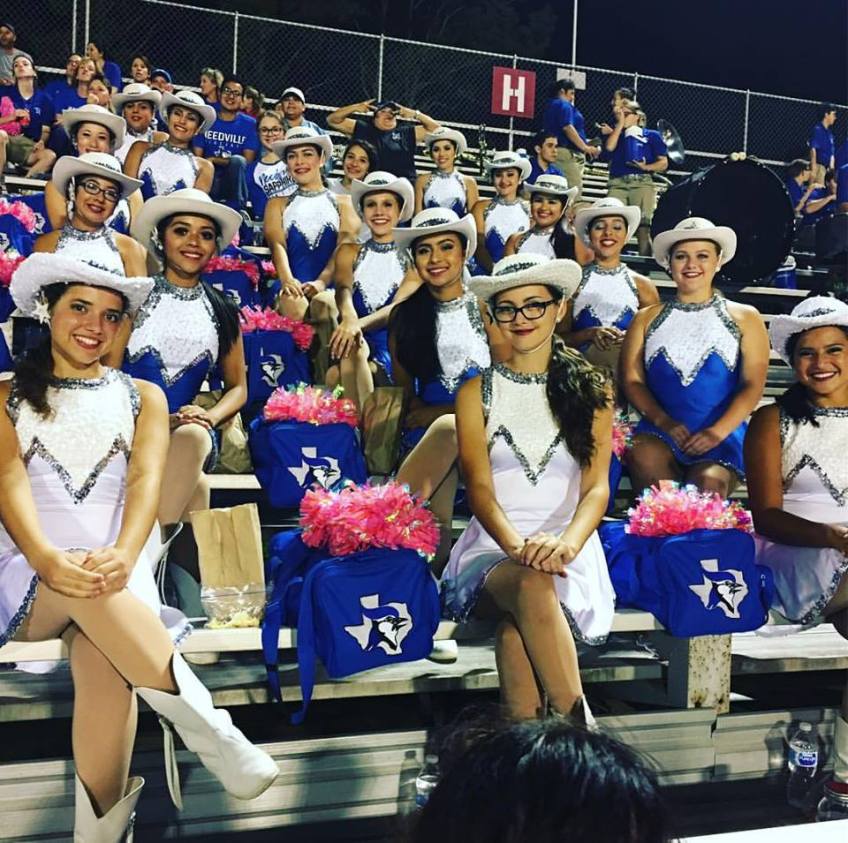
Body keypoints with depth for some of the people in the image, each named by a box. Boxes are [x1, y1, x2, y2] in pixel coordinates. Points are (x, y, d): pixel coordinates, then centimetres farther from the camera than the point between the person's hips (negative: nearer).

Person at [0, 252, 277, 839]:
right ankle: (206, 729, -40)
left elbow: (146, 481, 0)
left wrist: (121, 557, -24)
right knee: (82, 588, -38)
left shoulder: (142, 396, 19)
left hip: (119, 572, 1)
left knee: (103, 658, -35)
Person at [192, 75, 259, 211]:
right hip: (209, 180, 0)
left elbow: (248, 161, -4)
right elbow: (197, 157, 2)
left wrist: (213, 160, -10)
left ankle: (235, 209, -22)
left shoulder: (250, 124, 3)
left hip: (235, 183, 0)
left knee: (237, 160, -32)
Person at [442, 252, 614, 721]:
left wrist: (566, 545, -24)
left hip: (570, 552, 0)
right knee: (532, 585, -37)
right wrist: (518, 546, -23)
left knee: (516, 626, -36)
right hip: (492, 548, 0)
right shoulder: (477, 392, 11)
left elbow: (597, 487, -1)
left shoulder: (592, 389, 10)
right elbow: (478, 486, -1)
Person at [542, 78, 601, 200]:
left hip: (557, 152, 10)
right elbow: (568, 128, -16)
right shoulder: (563, 105, -5)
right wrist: (586, 147, -15)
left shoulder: (551, 106, 24)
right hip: (568, 153, -10)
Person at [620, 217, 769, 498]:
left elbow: (752, 385, 3)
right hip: (658, 430, 1)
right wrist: (664, 422, -11)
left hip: (722, 435, -1)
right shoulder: (647, 318, 17)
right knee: (644, 458, -33)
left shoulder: (744, 318, 13)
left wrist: (718, 431, -13)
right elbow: (632, 380, 7)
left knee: (710, 481, -33)